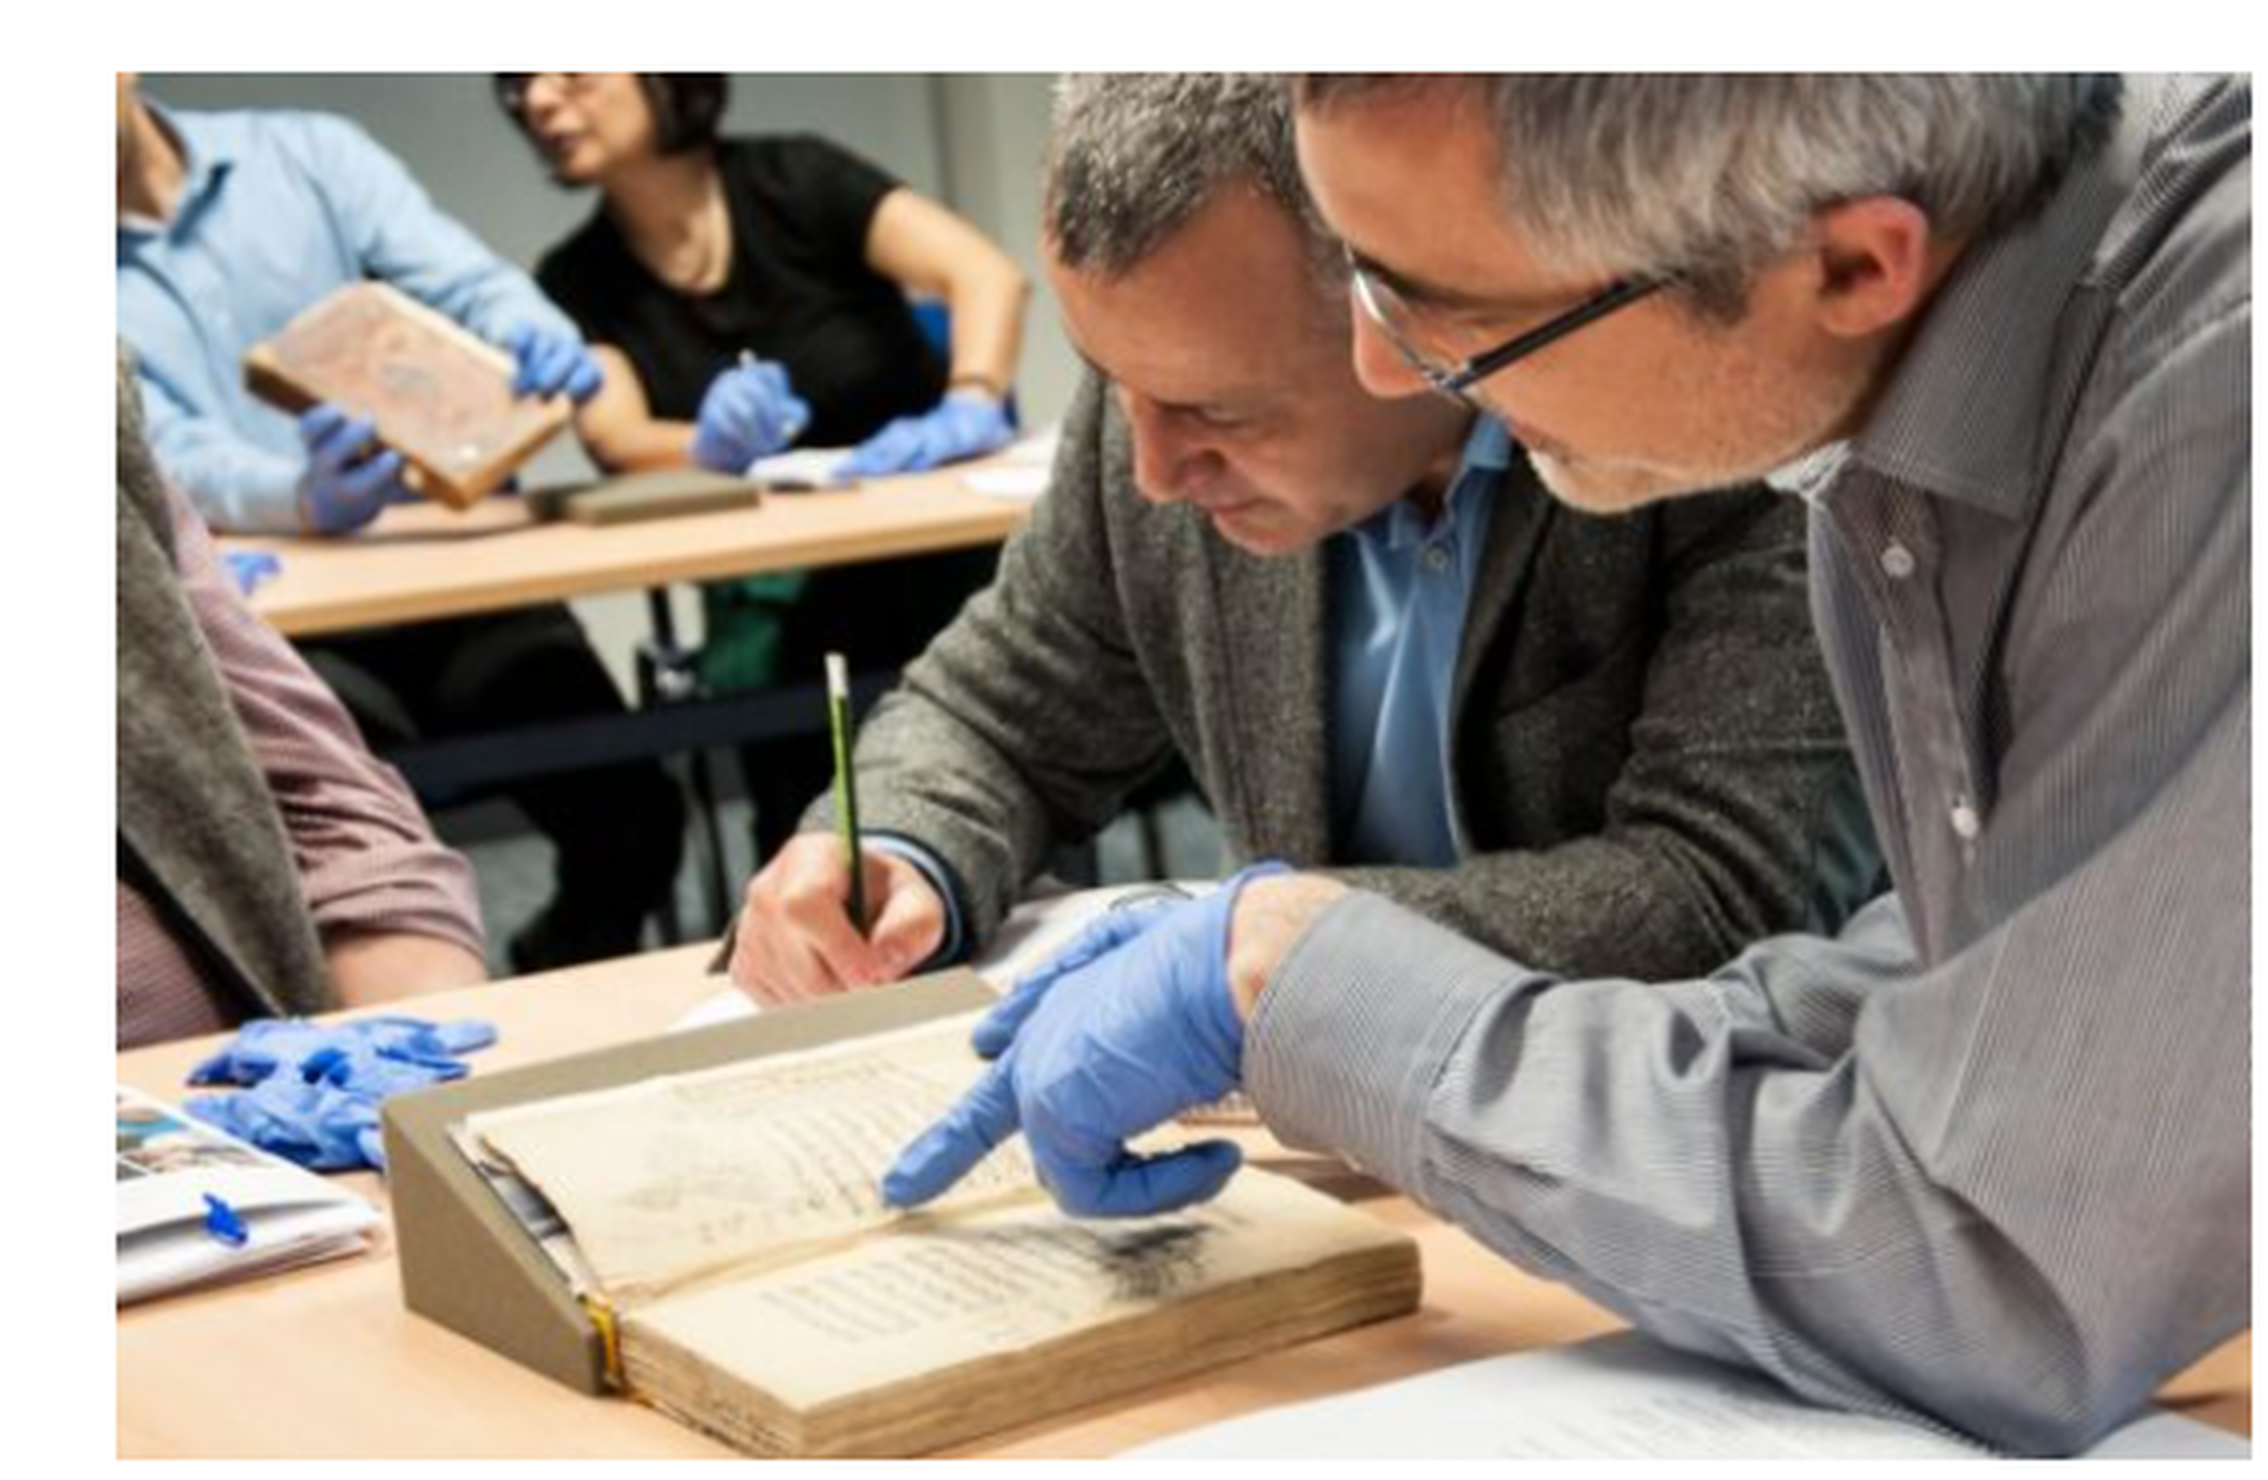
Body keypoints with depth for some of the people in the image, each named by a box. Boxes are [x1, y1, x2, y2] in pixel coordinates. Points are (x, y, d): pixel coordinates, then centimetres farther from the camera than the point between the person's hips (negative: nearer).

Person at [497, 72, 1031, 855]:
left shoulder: (791, 178, -1)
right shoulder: (576, 281, 6)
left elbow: (985, 273, -12)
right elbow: (620, 438, -10)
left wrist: (969, 409, -31)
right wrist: (711, 447, -33)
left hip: (941, 524, -1)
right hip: (777, 589, 1)